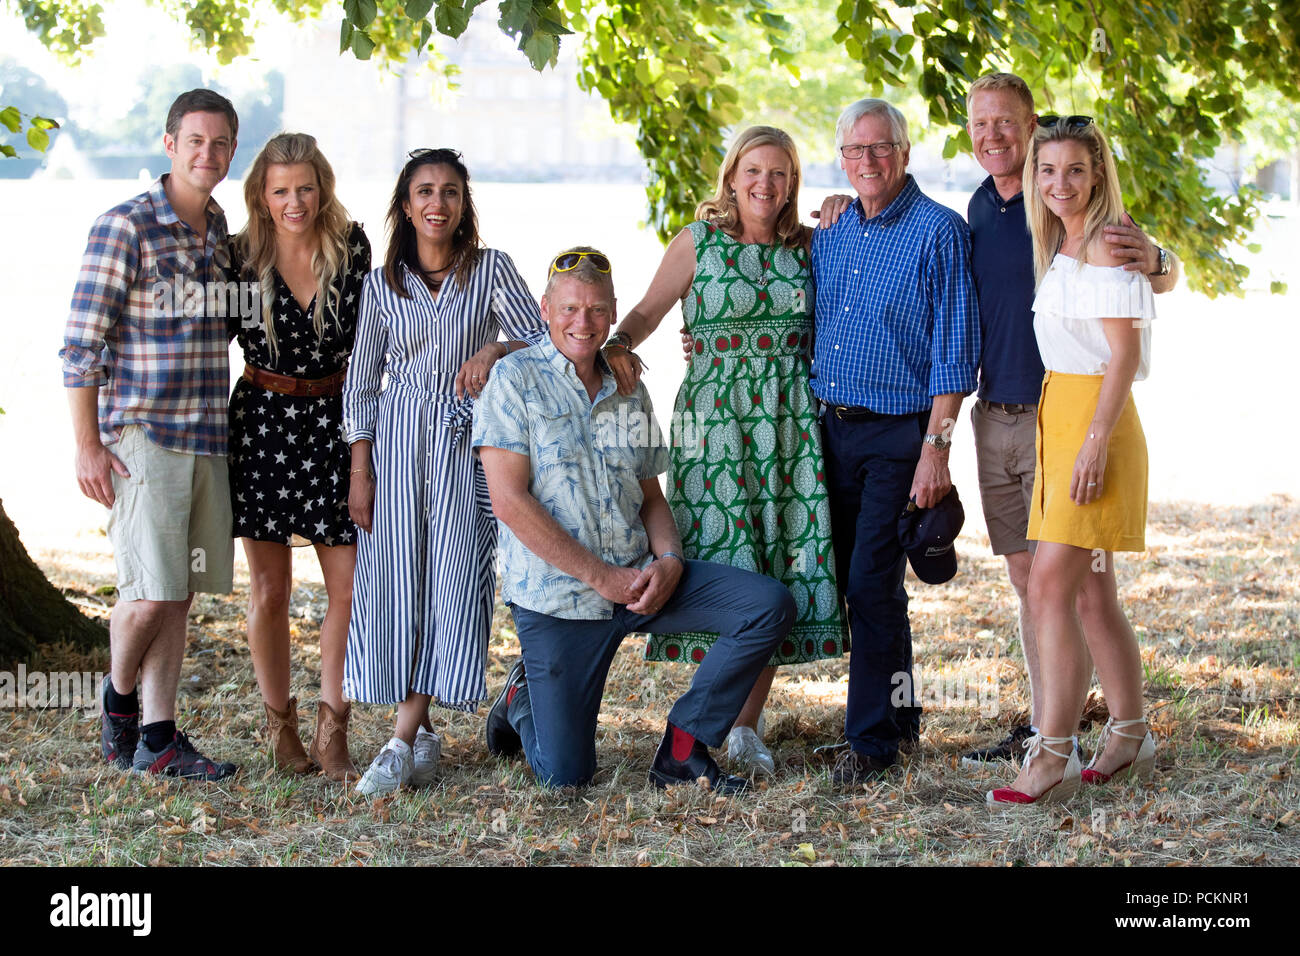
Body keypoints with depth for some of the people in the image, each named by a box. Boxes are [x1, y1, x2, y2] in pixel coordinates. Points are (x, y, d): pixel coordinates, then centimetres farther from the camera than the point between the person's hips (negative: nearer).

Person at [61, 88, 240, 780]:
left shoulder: (223, 231, 12)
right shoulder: (125, 227, -8)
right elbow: (80, 344, -9)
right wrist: (87, 446, -12)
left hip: (206, 437, 6)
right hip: (140, 435, -6)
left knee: (179, 593, 7)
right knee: (152, 589, -9)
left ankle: (156, 737, 13)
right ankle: (119, 698, 17)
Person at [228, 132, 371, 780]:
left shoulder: (351, 247, -3)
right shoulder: (241, 255, -5)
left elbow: (363, 336, 8)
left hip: (334, 421, 1)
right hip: (262, 421, -1)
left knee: (350, 587, -2)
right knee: (269, 590, 5)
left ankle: (332, 732, 9)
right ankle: (279, 724, 21)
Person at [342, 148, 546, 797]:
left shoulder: (492, 270, 4)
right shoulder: (381, 285, 7)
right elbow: (361, 383, 8)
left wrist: (495, 349, -22)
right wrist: (360, 472, 1)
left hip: (465, 441, -1)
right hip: (397, 441, 1)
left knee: (453, 579, -9)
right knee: (396, 579, -4)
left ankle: (402, 742, -8)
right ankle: (423, 736, 7)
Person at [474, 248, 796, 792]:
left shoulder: (630, 393, 12)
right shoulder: (515, 380, -6)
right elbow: (509, 500, -14)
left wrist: (669, 560, -7)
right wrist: (599, 576, -16)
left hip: (638, 578, 5)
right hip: (558, 597, -5)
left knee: (770, 604, -13)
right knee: (564, 777, -7)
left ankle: (681, 751, -3)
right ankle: (523, 698, 29)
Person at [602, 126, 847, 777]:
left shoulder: (808, 246, 12)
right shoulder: (698, 242, 3)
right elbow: (646, 312, 1)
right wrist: (616, 345, -19)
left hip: (791, 424, 3)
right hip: (715, 419, -3)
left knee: (781, 566, -1)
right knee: (721, 561, -7)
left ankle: (747, 725, 7)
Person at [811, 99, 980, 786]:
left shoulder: (938, 232, -8)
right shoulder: (828, 235, 12)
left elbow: (954, 350, -11)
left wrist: (936, 448, -17)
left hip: (897, 433, -7)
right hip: (829, 428, 7)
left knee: (872, 583, -10)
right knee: (852, 580, 11)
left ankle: (872, 739, -1)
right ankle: (900, 714, 26)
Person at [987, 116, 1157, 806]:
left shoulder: (1108, 247, -11)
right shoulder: (1058, 246, 16)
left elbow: (1125, 353, -16)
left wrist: (1095, 442, -23)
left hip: (1096, 420, -9)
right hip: (1056, 413, 9)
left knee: (1050, 589, -14)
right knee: (1093, 593, 13)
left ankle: (1052, 760, -15)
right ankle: (1130, 738, 22)